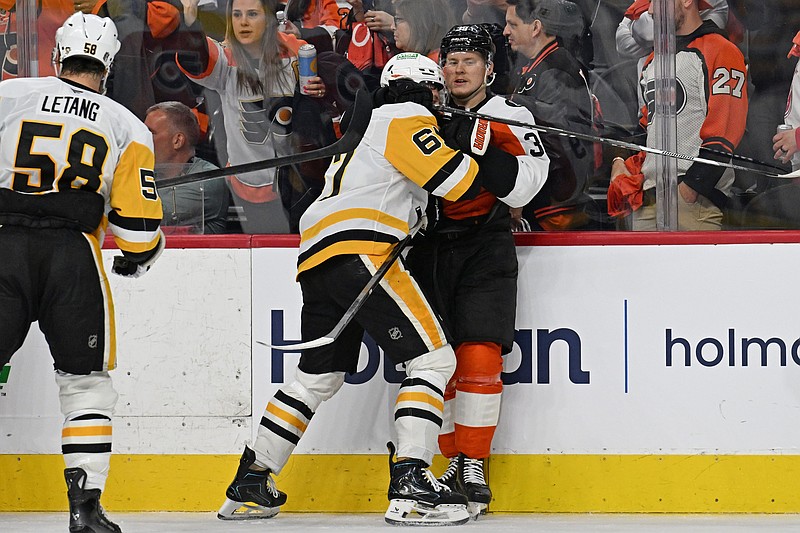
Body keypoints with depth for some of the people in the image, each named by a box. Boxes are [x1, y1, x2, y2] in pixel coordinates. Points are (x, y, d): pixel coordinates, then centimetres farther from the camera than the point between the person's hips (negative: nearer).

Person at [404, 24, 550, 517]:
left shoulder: (510, 116, 0)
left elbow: (522, 187, -10)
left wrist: (490, 148, -23)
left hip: (485, 249, -4)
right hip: (429, 249, 4)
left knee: (479, 357, -12)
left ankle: (475, 466, -5)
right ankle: (453, 462, 10)